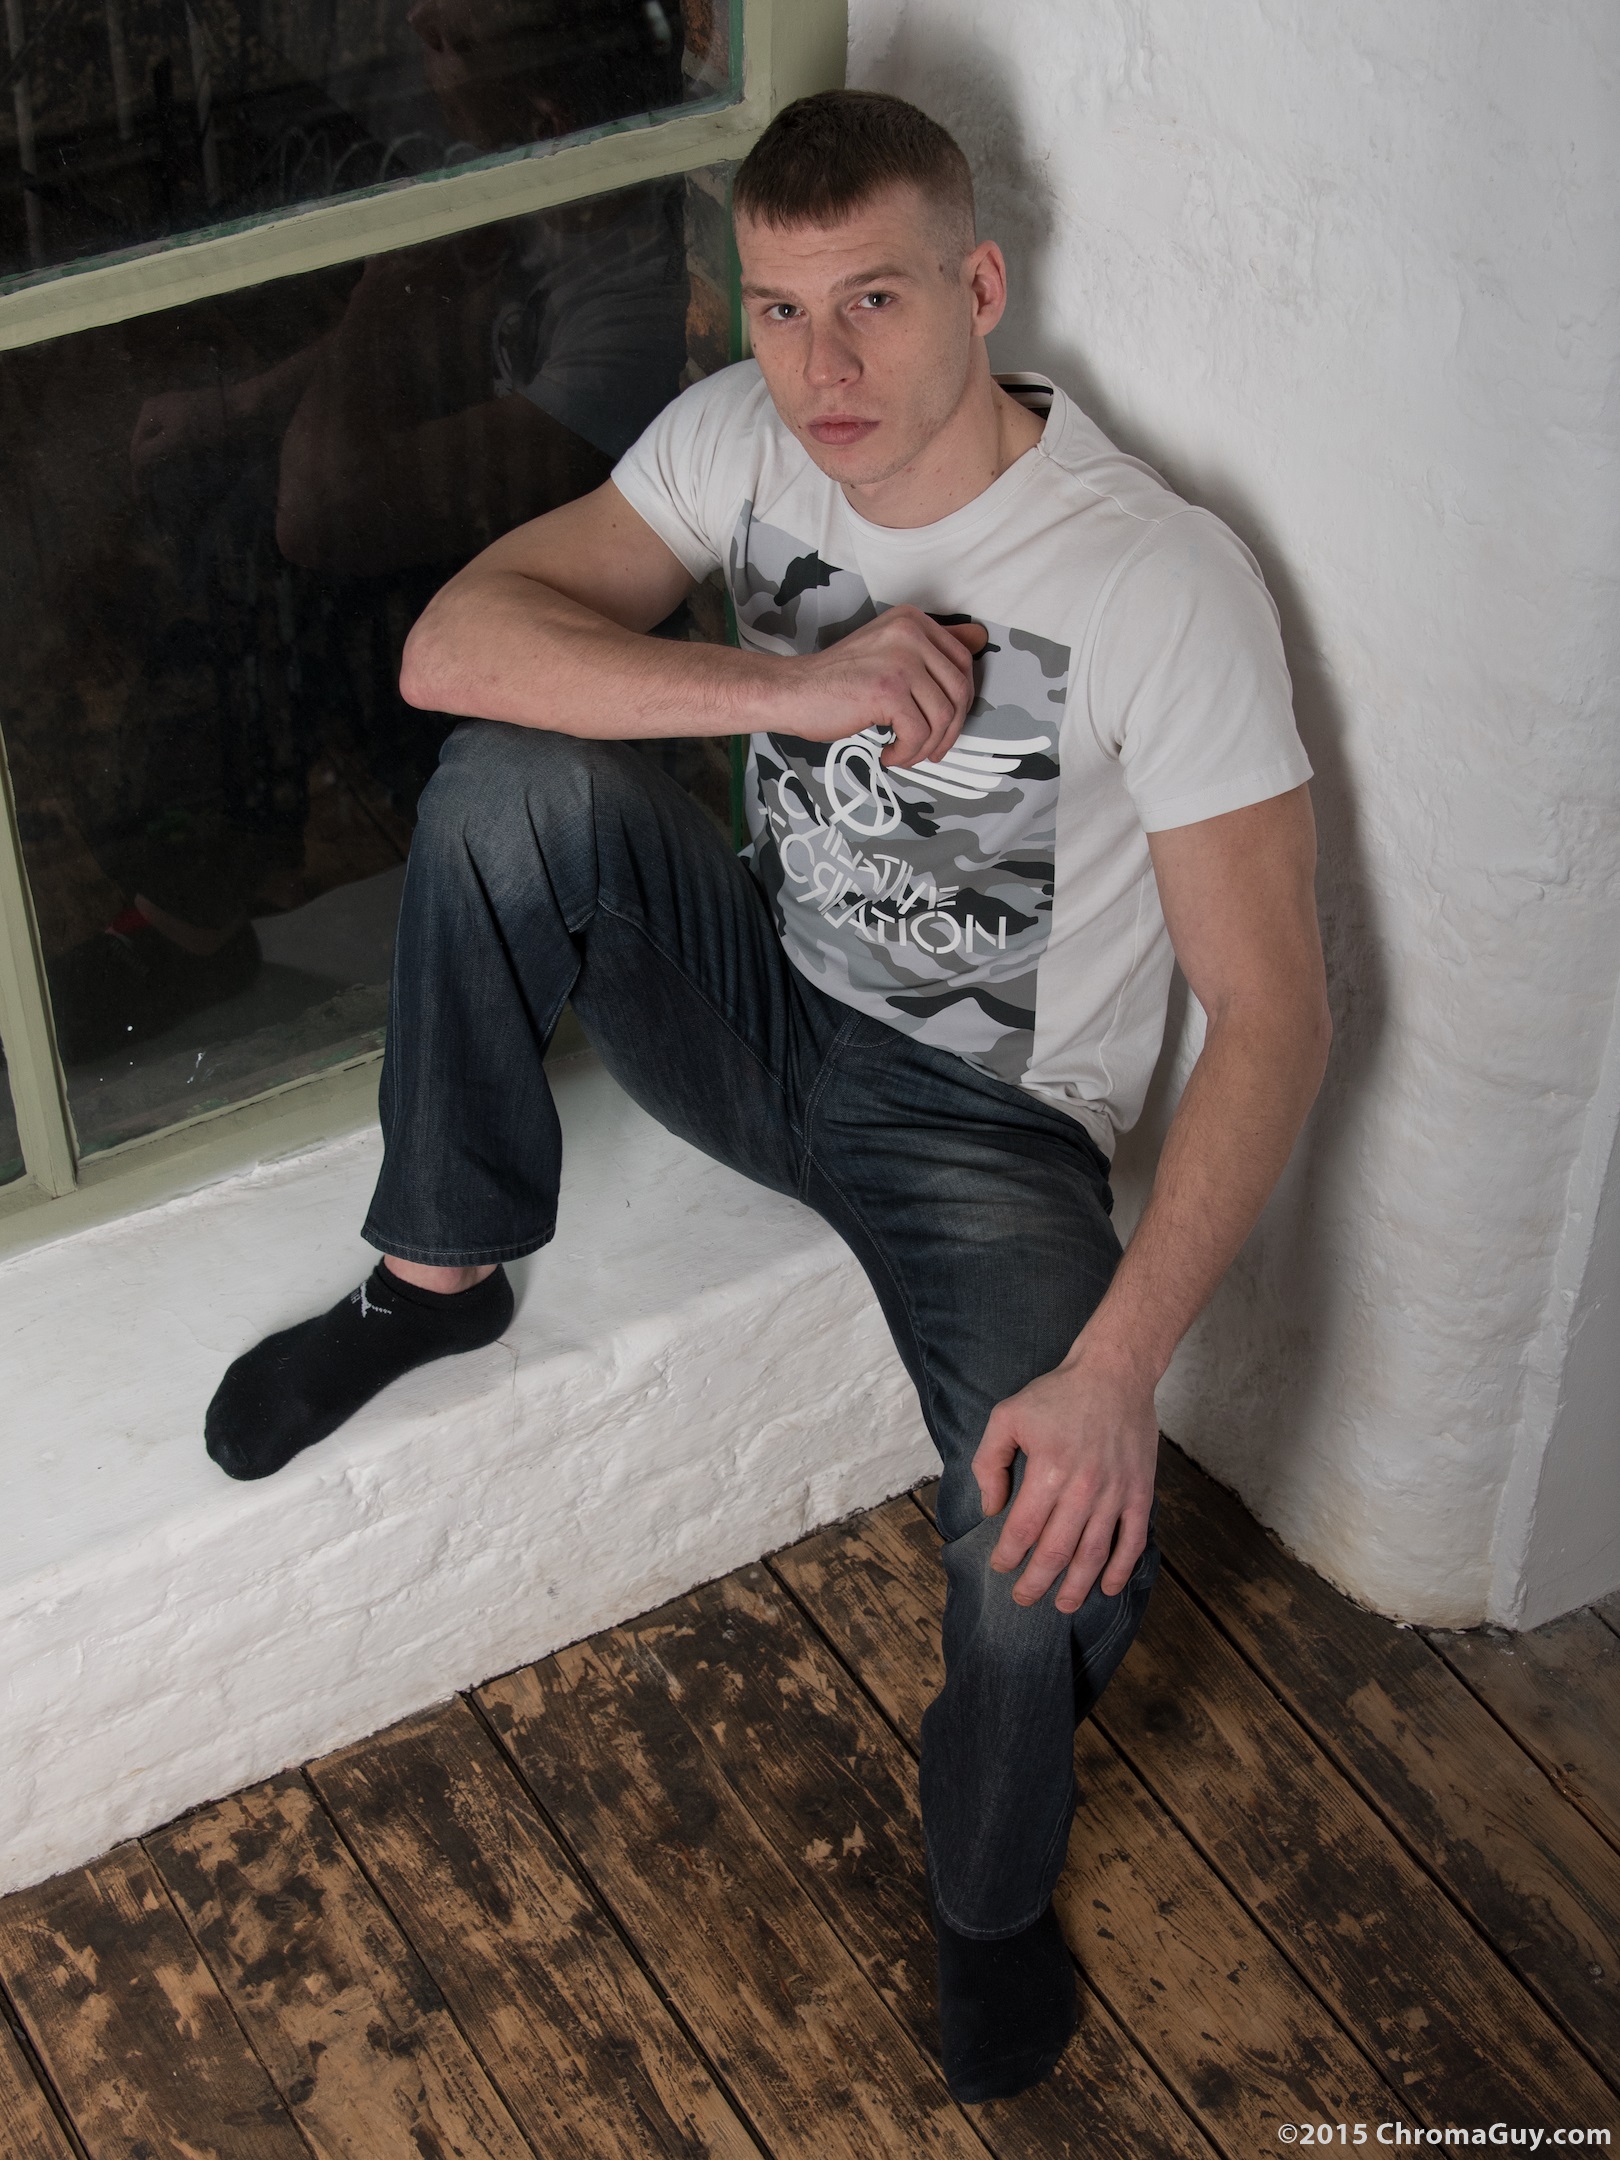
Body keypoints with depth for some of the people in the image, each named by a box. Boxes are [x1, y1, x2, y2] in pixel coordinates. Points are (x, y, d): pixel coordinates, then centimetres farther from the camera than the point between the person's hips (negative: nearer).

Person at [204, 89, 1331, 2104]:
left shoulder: (1168, 587, -23)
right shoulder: (743, 439, -8)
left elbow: (1270, 1010, -25)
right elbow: (451, 643, -17)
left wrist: (1116, 1368, -36)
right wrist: (790, 685, -31)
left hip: (986, 1120, -4)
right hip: (767, 1005, 4)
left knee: (1065, 1552, -28)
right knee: (511, 783, -25)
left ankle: (989, 1884, 8)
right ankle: (439, 1275, -4)